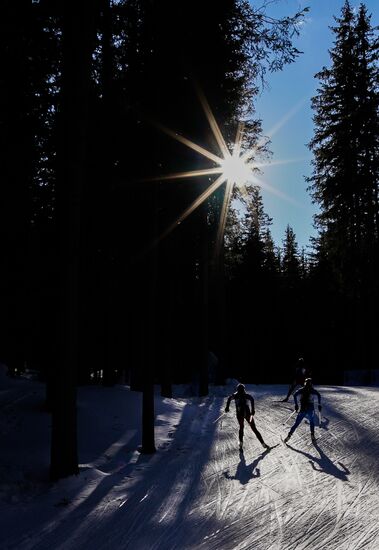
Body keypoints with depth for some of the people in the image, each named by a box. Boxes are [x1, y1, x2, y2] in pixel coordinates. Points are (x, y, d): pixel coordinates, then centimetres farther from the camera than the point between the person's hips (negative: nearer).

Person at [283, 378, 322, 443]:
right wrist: (319, 405, -2)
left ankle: (289, 435, -2)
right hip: (311, 409, -1)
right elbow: (319, 396, -9)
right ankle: (312, 436, 14)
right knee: (312, 422, 24)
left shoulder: (301, 390, 7)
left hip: (302, 409, 1)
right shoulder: (313, 390, 4)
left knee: (296, 423, 6)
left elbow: (295, 395, -6)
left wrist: (296, 405, -1)